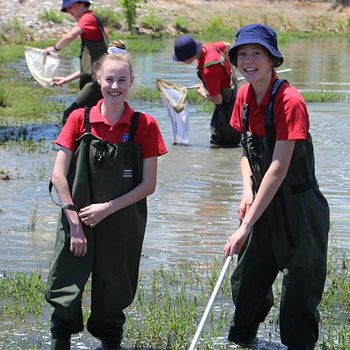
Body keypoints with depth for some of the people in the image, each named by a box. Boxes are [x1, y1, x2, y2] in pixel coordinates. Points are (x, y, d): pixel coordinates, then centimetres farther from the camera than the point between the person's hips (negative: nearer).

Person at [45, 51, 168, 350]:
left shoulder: (144, 126, -5)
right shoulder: (80, 120, -3)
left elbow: (148, 185, -5)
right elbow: (59, 175, -4)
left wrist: (107, 208, -13)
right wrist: (74, 223, -9)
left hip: (123, 224, 0)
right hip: (79, 221, 0)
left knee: (114, 290, 11)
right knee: (65, 289, -3)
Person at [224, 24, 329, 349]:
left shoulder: (289, 100, -23)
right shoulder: (244, 96, 0)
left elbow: (279, 167, -27)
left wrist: (246, 226, -28)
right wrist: (248, 191, -8)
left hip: (299, 208, -7)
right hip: (264, 202, 7)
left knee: (300, 287, 1)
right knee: (247, 278, 14)